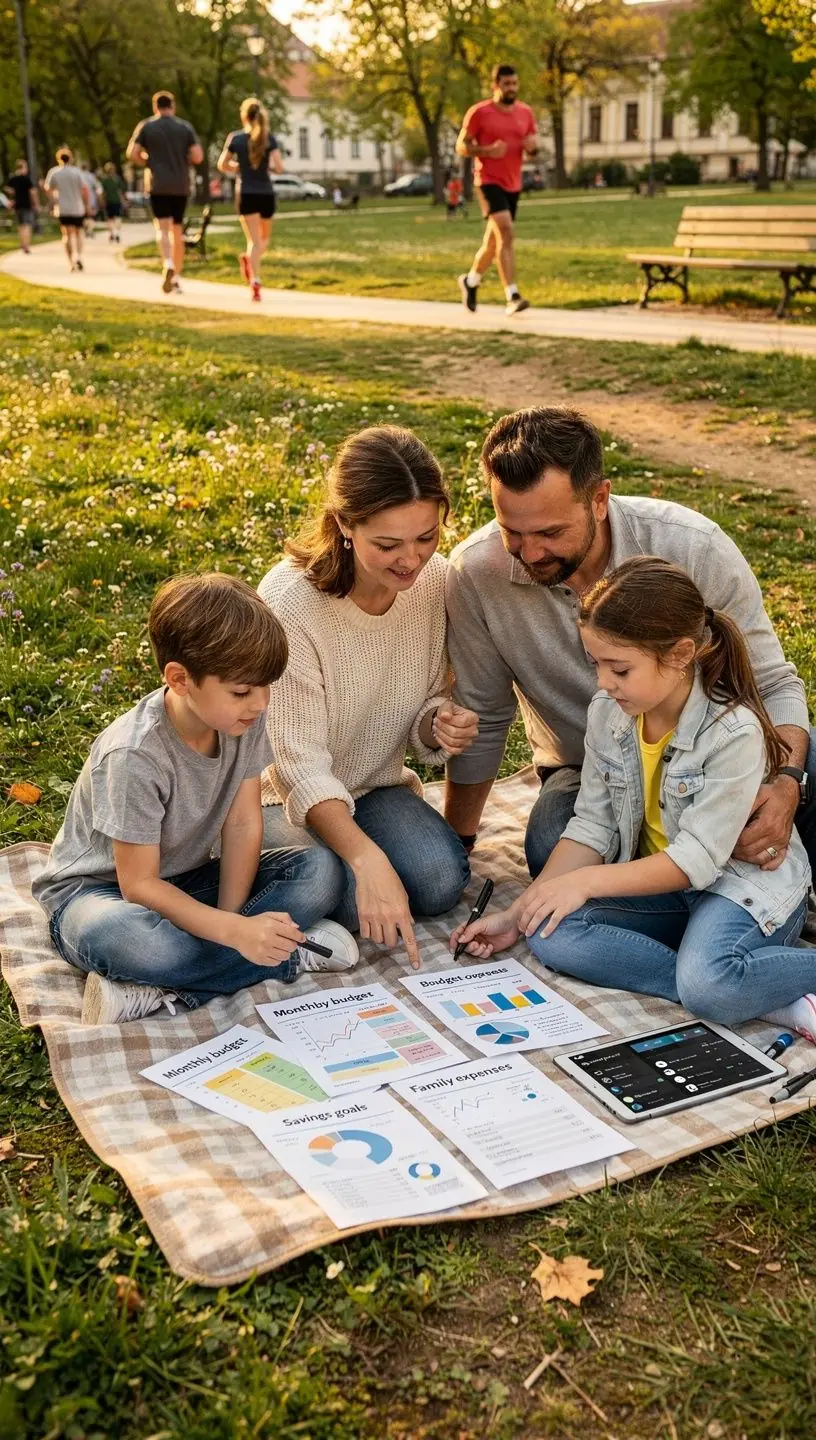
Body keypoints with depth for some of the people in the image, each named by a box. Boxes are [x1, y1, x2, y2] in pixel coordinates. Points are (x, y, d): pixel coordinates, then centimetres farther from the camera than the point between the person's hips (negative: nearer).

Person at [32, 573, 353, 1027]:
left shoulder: (243, 718, -11)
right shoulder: (135, 755, -29)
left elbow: (243, 825, -8)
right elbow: (138, 884, -25)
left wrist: (230, 920, -21)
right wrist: (236, 930, -37)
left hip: (187, 881, 6)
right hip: (99, 889, -6)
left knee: (320, 872, -17)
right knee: (125, 939, -43)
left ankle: (158, 990, -24)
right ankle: (292, 956, -23)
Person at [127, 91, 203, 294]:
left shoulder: (145, 126, 3)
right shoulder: (185, 127, 5)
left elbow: (132, 154, -5)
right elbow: (198, 156, -3)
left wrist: (147, 161, 14)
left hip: (158, 185, -2)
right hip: (181, 186, 2)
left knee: (162, 227, -9)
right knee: (177, 230, 11)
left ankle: (168, 264, -37)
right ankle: (175, 278, 15)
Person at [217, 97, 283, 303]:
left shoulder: (235, 138, -1)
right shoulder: (269, 138, -3)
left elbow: (222, 165, 5)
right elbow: (279, 168, -8)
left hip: (247, 195, 0)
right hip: (266, 194, 0)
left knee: (254, 241, -1)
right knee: (264, 239, 21)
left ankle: (255, 279, -21)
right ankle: (250, 260, -2)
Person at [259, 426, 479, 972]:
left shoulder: (435, 581, -11)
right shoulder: (289, 602, -27)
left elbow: (423, 708, 4)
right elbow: (302, 766, -26)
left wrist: (439, 725, -21)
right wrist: (369, 861, -39)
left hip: (376, 784, 4)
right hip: (288, 794, -4)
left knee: (442, 882, -21)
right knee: (361, 903, -27)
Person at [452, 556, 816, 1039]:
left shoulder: (733, 732, -22)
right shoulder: (608, 713, -3)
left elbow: (697, 859, -21)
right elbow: (592, 827, 1)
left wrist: (588, 881, -21)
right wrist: (517, 914, -5)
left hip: (742, 884, -8)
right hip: (657, 884, 8)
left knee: (709, 986, -39)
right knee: (552, 935, -22)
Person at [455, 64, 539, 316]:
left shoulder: (526, 113, 8)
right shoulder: (479, 112, -7)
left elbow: (532, 146, 17)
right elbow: (461, 146, -4)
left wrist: (533, 146, -8)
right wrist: (487, 150, -21)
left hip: (513, 184, 6)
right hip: (489, 181, -6)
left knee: (494, 240, 14)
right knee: (507, 233, -21)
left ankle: (470, 280, 39)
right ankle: (512, 297, -24)